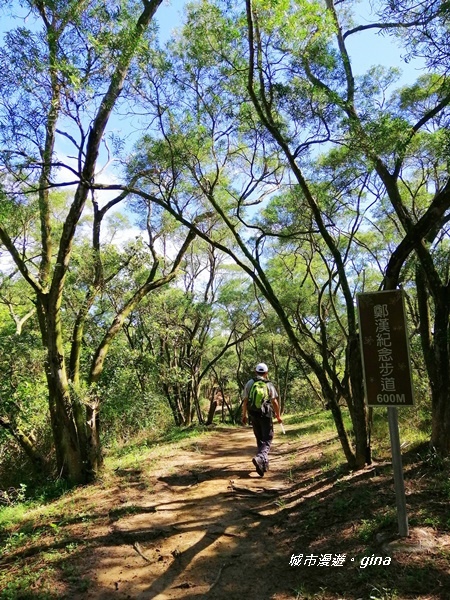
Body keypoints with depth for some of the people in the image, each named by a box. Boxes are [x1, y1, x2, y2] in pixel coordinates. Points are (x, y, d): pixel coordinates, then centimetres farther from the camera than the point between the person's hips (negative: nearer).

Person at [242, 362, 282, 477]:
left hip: (254, 416, 3)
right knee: (267, 440, 1)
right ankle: (259, 458, -24)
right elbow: (274, 402, -7)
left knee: (260, 440, 17)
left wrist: (244, 415, 11)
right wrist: (278, 416, 3)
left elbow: (245, 401, 2)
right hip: (266, 415, -3)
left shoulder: (249, 383, 3)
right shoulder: (269, 385, -4)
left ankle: (264, 464, 23)